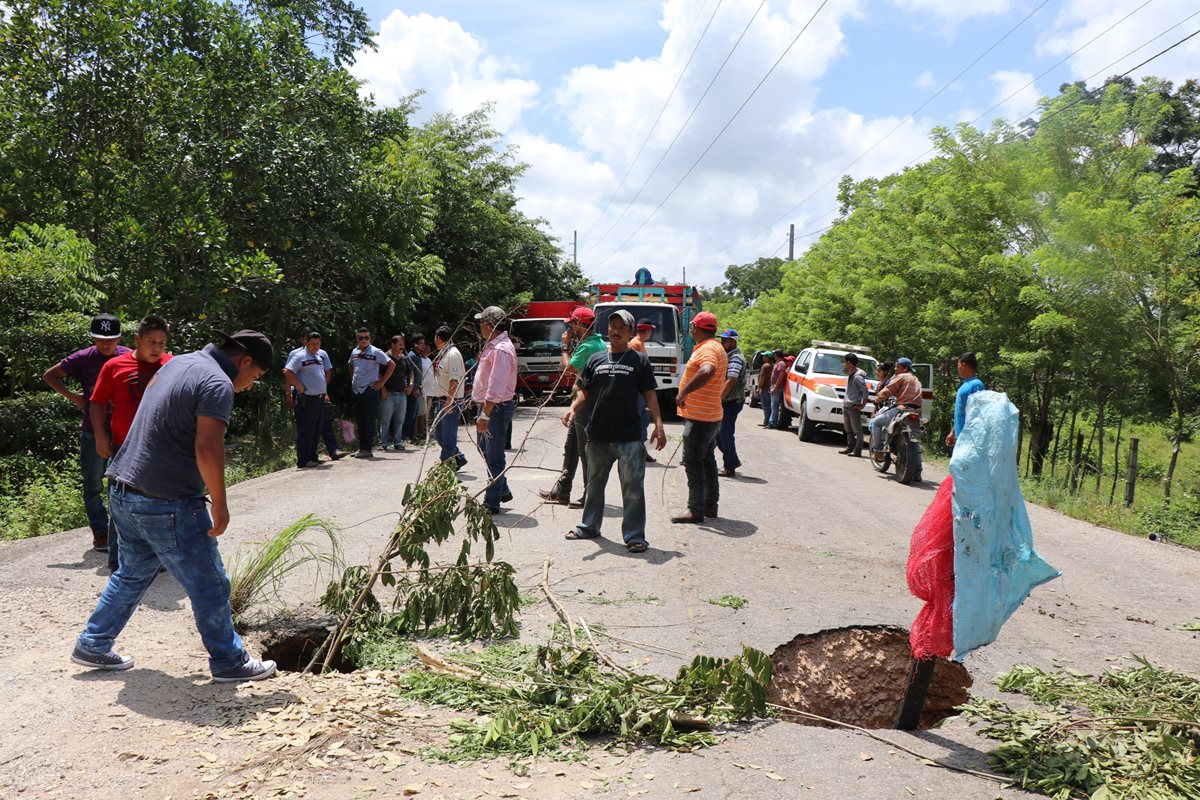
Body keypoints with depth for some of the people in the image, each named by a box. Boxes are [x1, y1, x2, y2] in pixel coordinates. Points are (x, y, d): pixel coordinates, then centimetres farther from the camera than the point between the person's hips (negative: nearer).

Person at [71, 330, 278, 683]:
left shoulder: (178, 363, 14)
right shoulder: (217, 384, -15)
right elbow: (207, 448, -26)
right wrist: (220, 505, -17)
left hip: (124, 491, 9)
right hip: (168, 504, -9)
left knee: (133, 574, 25)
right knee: (209, 586, 4)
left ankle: (92, 646, 33)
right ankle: (229, 663, 14)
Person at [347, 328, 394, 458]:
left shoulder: (375, 352, -6)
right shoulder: (354, 352, 11)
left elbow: (392, 365, -7)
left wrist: (382, 382, -9)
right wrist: (352, 380, 15)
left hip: (370, 390, -6)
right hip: (356, 391, 6)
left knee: (369, 420, -5)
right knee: (359, 421, 10)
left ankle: (368, 449, -2)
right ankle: (361, 447, 18)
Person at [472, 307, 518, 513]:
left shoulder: (501, 349, -20)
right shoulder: (492, 345, 14)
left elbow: (496, 387, -27)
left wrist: (485, 414, -28)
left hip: (497, 408, -11)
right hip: (487, 405, 11)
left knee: (494, 456, -4)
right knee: (485, 449, 19)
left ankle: (492, 503, 2)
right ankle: (502, 491, 31)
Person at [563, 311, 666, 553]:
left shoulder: (639, 360, 2)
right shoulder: (596, 359, 11)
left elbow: (649, 394, 0)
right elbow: (584, 391, 13)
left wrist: (658, 424, -10)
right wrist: (573, 409, -7)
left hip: (629, 436, -4)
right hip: (598, 435, 4)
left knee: (633, 487, -4)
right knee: (594, 484, 17)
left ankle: (634, 535, 3)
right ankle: (589, 526, 32)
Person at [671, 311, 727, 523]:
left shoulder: (708, 349, -18)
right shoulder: (715, 348, 15)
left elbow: (707, 372, -39)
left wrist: (684, 392, -33)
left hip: (699, 418, -11)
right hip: (710, 416, 11)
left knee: (693, 462, -8)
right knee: (707, 461, 16)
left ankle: (696, 509, -6)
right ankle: (710, 505, 23)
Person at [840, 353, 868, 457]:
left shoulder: (858, 377, -17)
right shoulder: (850, 374, 13)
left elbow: (865, 391, -20)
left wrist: (862, 405, -16)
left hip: (854, 407, -10)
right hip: (846, 406, 10)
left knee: (857, 430, -6)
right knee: (848, 429, 18)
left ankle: (858, 451, -4)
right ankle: (850, 448, 29)